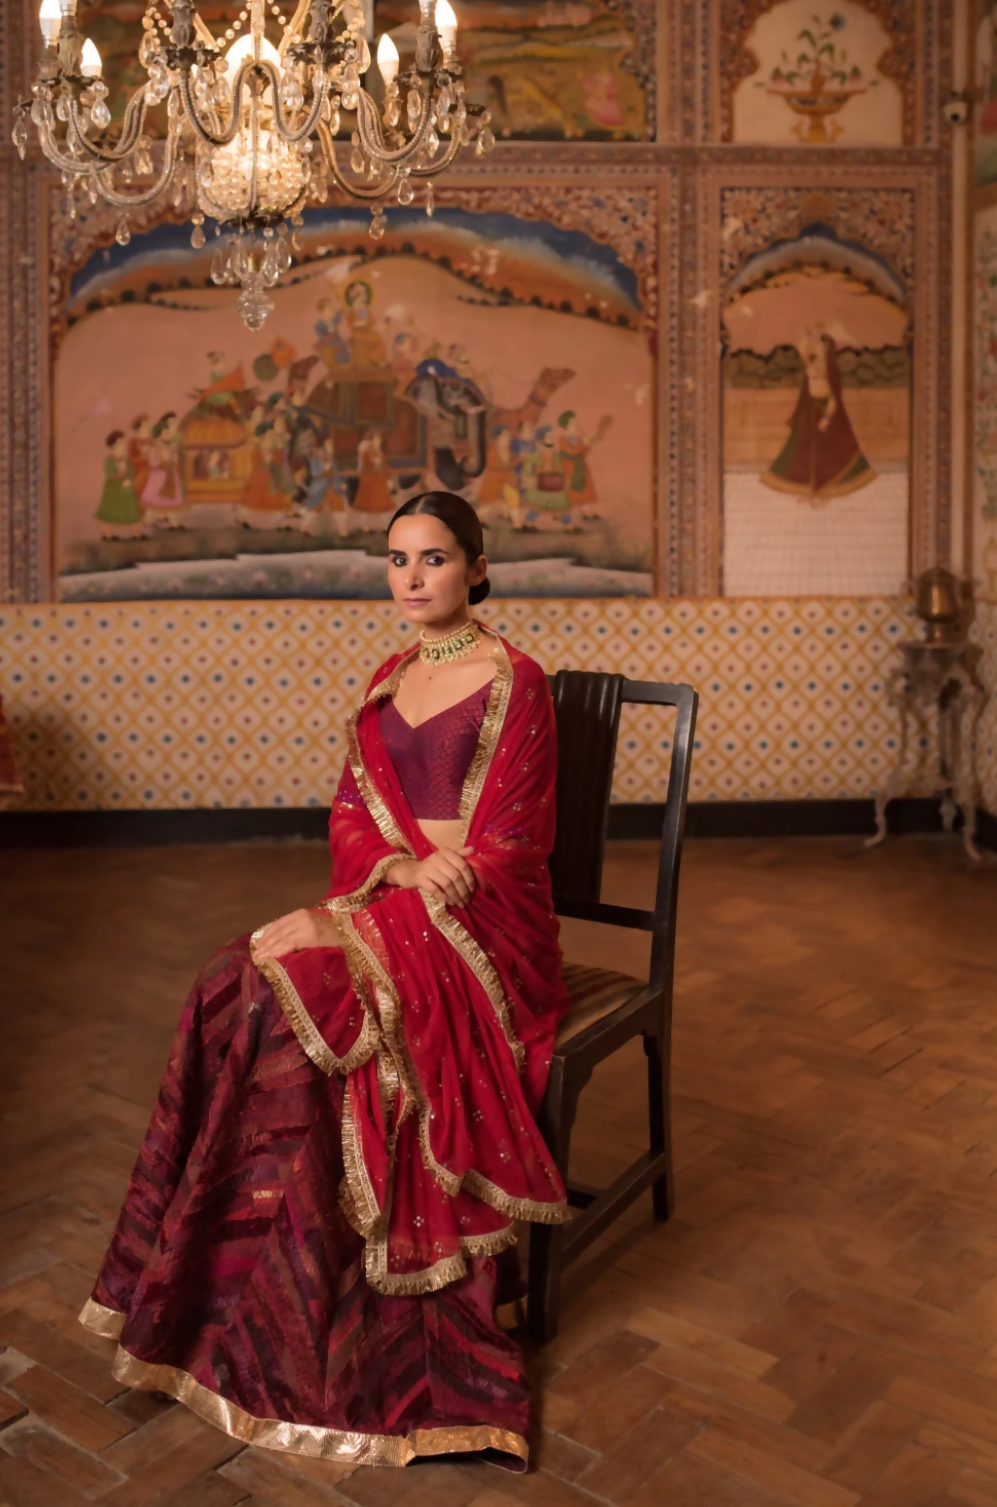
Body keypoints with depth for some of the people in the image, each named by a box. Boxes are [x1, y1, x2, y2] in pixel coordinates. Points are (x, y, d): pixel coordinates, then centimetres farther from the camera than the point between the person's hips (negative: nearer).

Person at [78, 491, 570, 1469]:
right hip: (385, 901, 6)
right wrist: (402, 866, -9)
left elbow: (505, 852, -11)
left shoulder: (513, 682, -8)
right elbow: (350, 813, 10)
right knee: (243, 988, -19)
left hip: (478, 927, -6)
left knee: (291, 986, -25)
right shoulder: (390, 679, 14)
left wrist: (427, 887, -18)